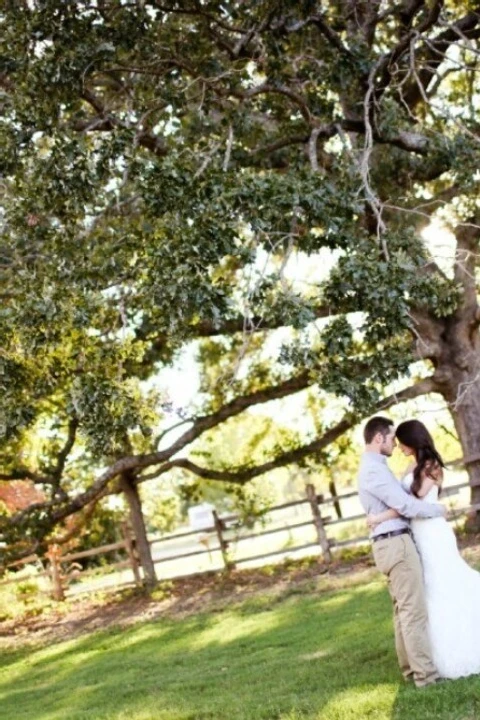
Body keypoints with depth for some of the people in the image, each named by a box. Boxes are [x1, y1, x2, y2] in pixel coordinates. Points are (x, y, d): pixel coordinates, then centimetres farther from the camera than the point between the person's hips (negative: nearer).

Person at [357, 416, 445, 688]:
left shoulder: (374, 467, 17)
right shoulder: (374, 470, -17)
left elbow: (400, 497, 17)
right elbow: (406, 506, -19)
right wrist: (439, 509, -5)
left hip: (392, 544, 11)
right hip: (396, 543, -11)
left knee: (404, 609, 14)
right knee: (415, 610, -8)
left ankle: (411, 666, 21)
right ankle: (426, 673, -6)